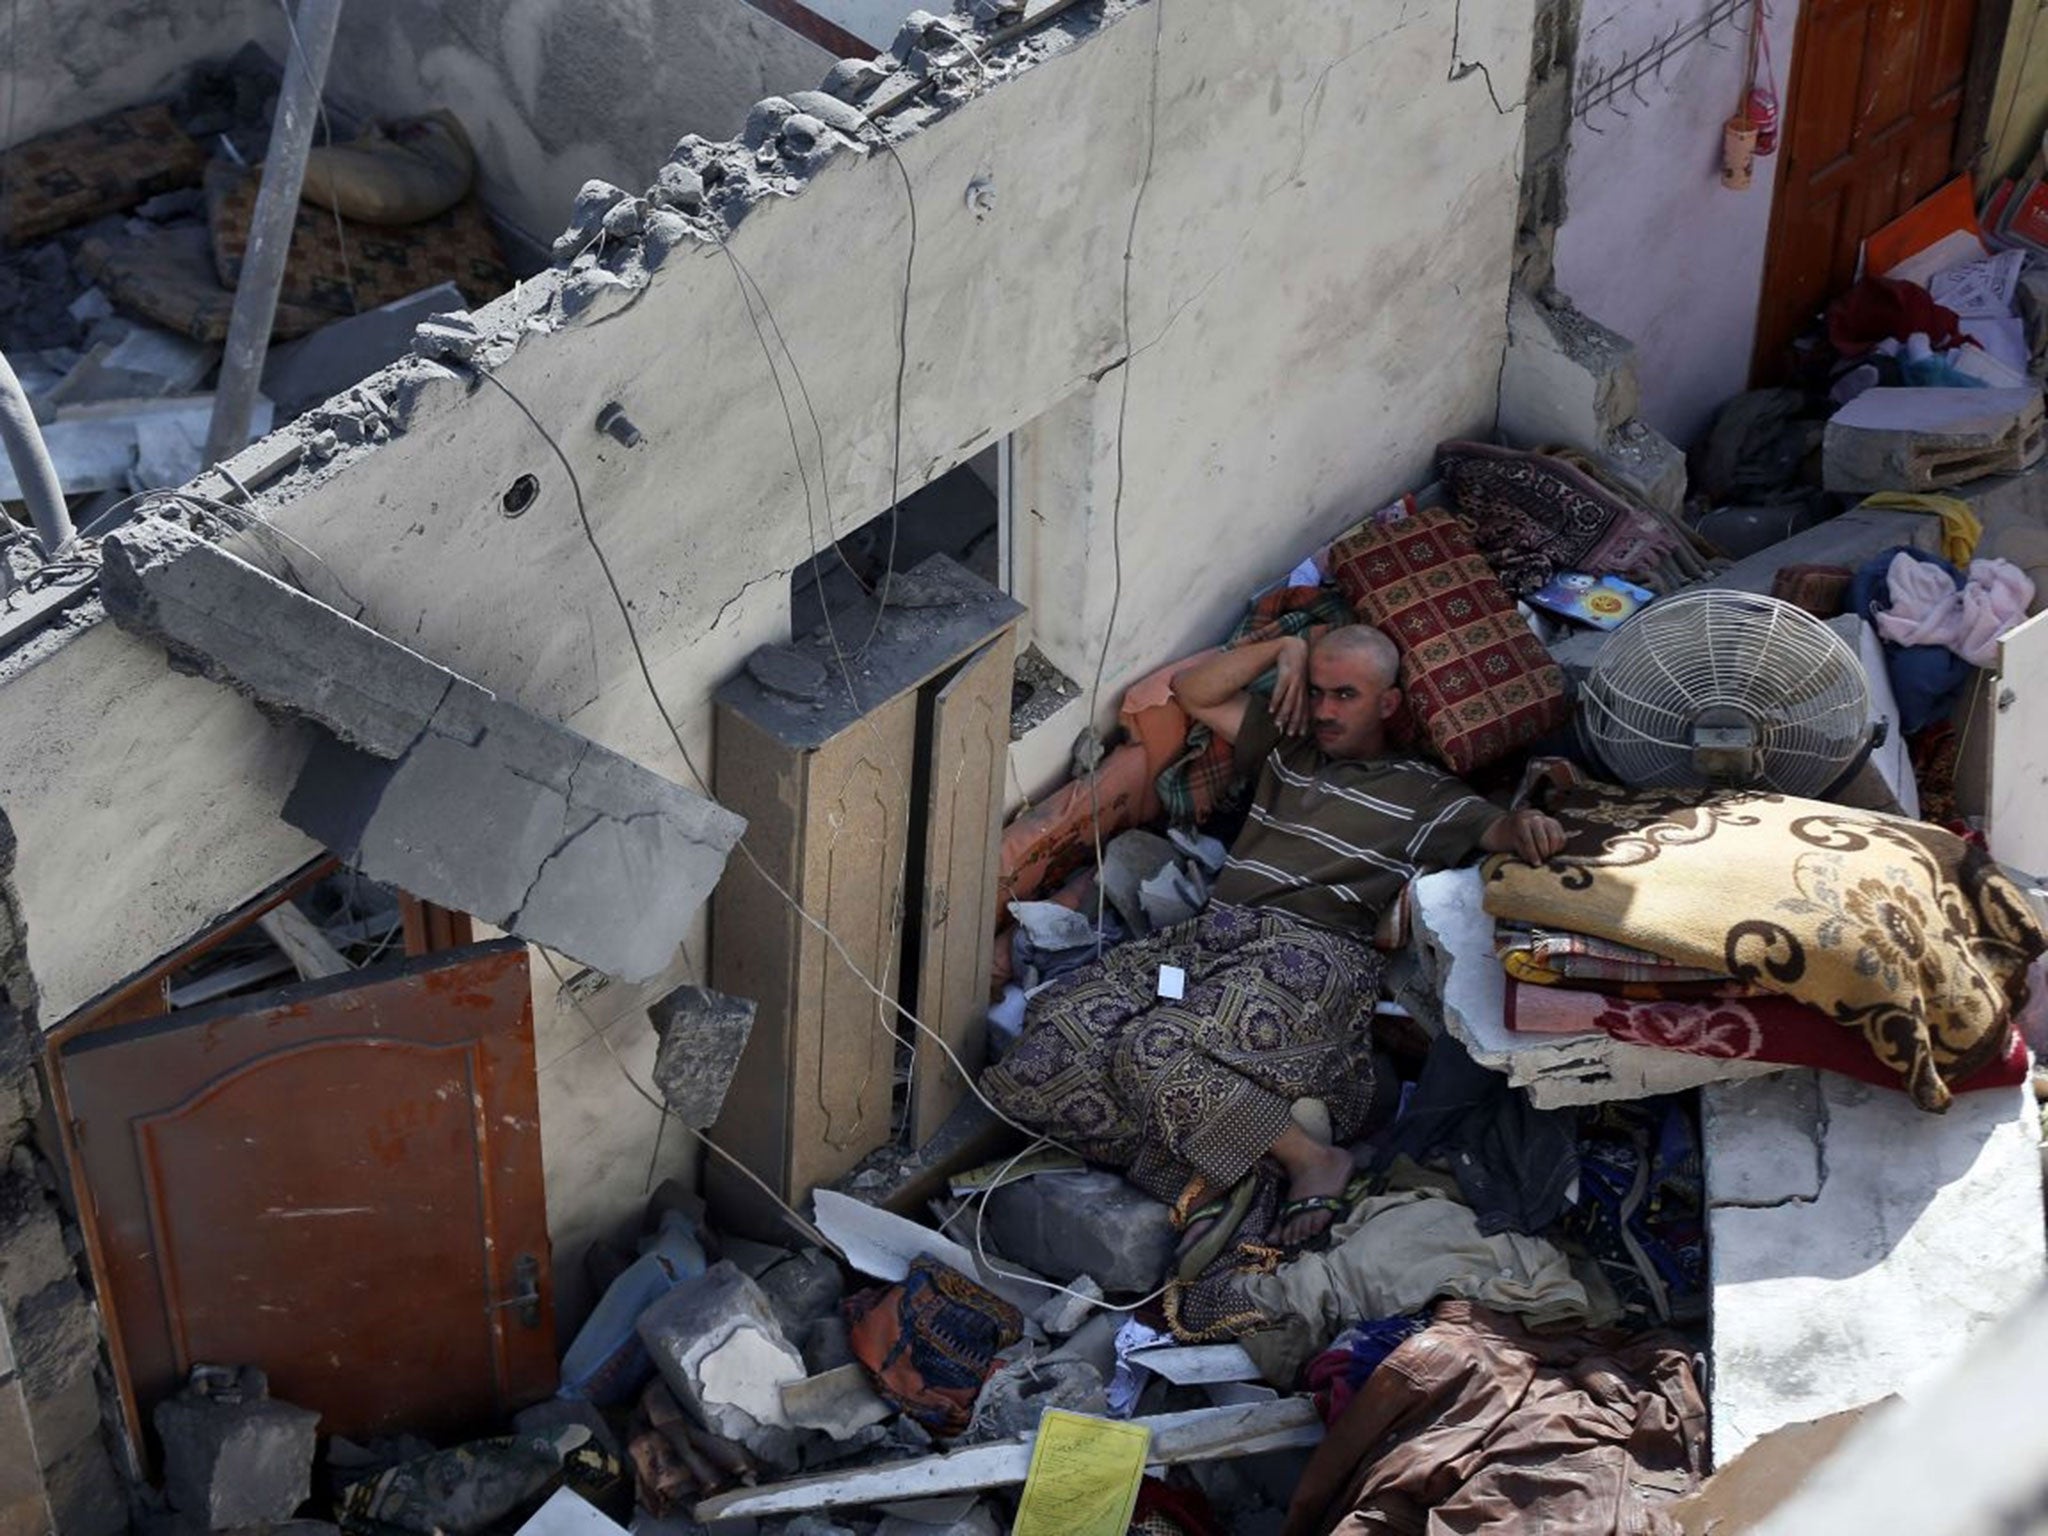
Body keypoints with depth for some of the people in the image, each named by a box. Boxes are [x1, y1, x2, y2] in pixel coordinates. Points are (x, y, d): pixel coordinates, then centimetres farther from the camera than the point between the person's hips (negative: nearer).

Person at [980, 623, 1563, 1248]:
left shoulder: (1423, 793, 14)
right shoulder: (1287, 747, 29)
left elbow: (1497, 831, 1)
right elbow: (1193, 690, 29)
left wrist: (1528, 824, -23)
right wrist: (1284, 650, 18)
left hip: (1310, 955, -6)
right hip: (1213, 933, 7)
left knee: (1159, 1048, -34)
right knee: (1059, 1019, -19)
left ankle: (1311, 1158, -20)